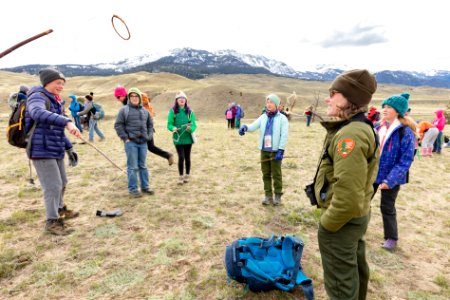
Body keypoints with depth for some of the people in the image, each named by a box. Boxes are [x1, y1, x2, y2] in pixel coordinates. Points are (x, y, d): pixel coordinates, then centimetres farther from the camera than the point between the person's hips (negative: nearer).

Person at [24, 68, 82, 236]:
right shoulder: (38, 97, -12)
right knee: (53, 186, -5)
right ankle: (52, 222, 10)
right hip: (42, 151, -9)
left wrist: (69, 149, 18)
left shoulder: (55, 102, 16)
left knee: (62, 183, 20)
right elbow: (38, 113, -38)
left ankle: (60, 210, 41)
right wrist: (67, 122, -49)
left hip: (56, 151, 9)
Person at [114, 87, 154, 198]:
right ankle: (133, 189, 9)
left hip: (143, 142, 5)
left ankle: (145, 186, 22)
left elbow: (150, 124, 20)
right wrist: (125, 138, -10)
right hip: (131, 142, -4)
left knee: (143, 166, 13)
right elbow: (118, 125, -5)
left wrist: (149, 136, 9)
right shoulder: (124, 110, -3)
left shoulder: (145, 111, 12)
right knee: (133, 167, -1)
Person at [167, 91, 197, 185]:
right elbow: (169, 124, -2)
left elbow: (194, 125, -2)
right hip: (178, 138, -2)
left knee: (187, 157, 10)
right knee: (181, 157, -6)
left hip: (188, 138, 2)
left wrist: (191, 128, -23)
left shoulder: (190, 111, 0)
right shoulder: (172, 111, -3)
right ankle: (181, 176, 11)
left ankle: (187, 176, 25)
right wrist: (173, 128, -22)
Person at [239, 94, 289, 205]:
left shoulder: (282, 118, -3)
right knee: (266, 174, 9)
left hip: (275, 151, -4)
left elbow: (284, 136, -7)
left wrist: (281, 150, -14)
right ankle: (268, 195, 20)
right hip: (264, 150, 4)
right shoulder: (263, 117, 7)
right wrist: (245, 127, -29)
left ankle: (278, 195, 17)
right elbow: (253, 126, -6)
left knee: (276, 174, 4)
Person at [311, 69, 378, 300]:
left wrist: (327, 223, -18)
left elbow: (348, 196, -33)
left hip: (342, 220, -10)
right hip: (357, 216, 10)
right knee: (355, 268, 28)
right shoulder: (361, 128, 5)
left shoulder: (350, 135, -28)